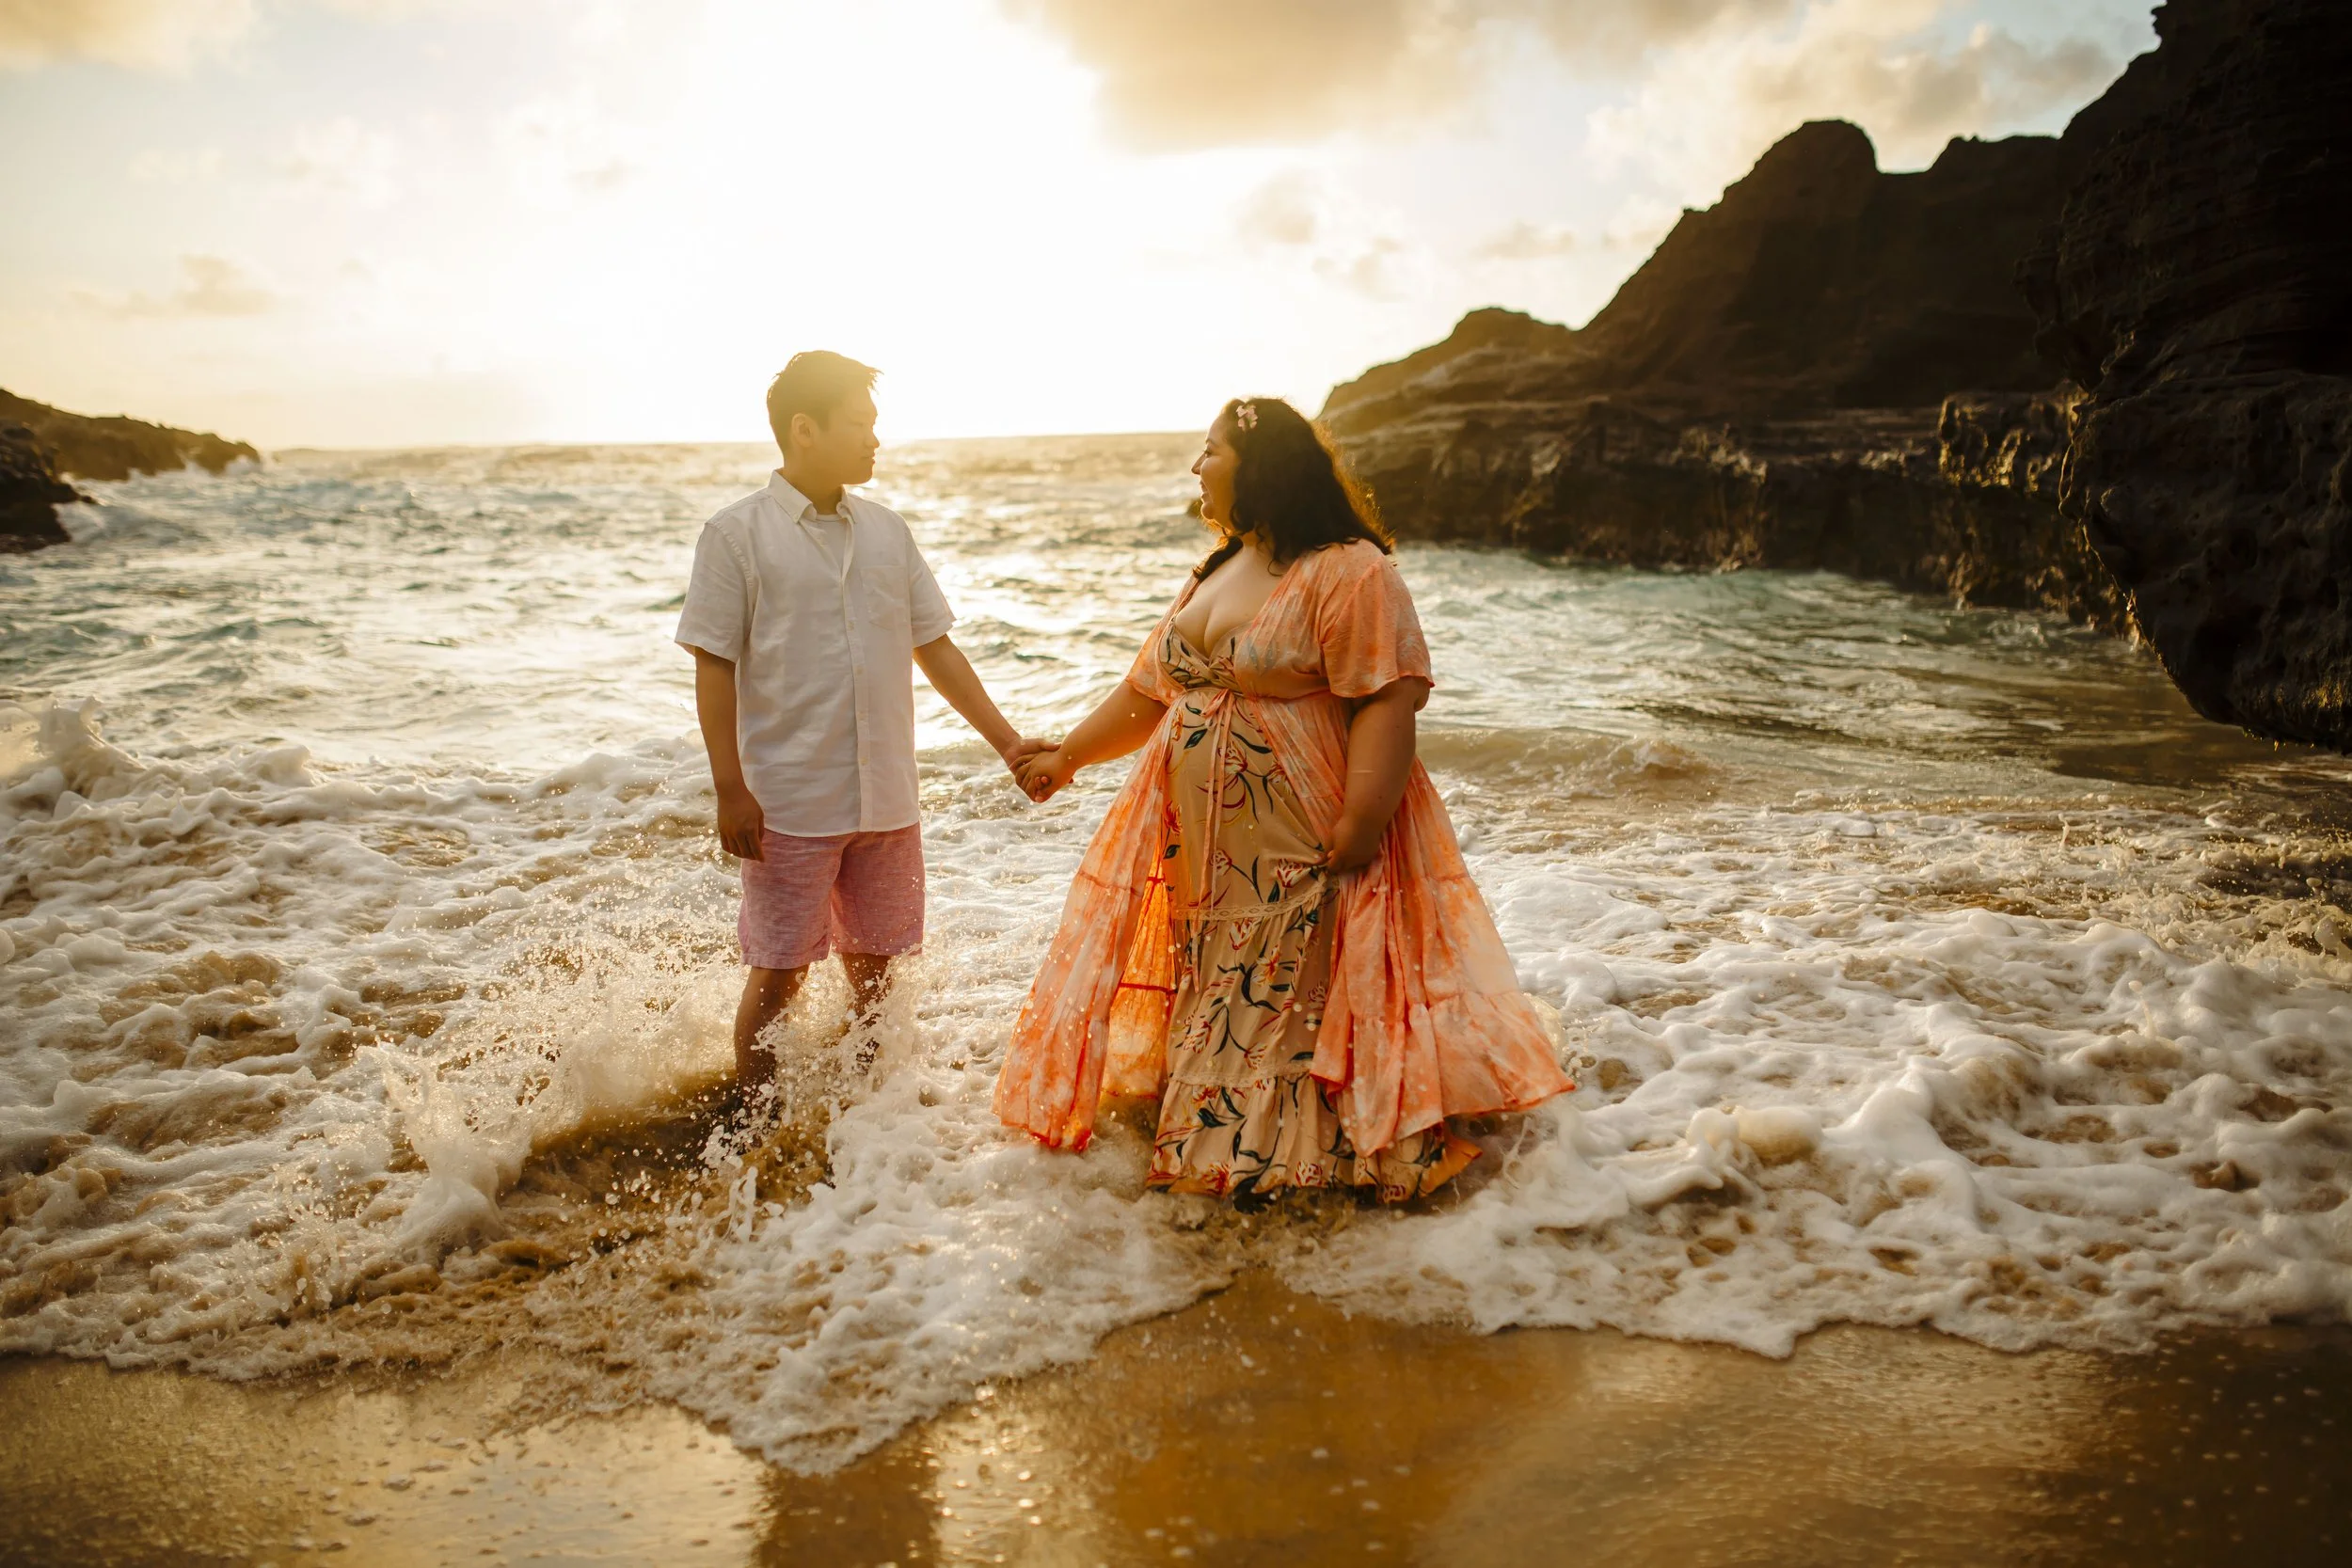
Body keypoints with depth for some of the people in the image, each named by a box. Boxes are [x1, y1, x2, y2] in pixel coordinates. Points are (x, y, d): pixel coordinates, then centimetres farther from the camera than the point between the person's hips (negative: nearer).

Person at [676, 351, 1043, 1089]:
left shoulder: (886, 530, 9)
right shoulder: (737, 533, -5)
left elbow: (936, 649, 12)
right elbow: (714, 667, -7)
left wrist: (1007, 743, 7)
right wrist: (730, 791, -13)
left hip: (886, 801, 5)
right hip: (789, 803, -4)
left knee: (875, 971, 14)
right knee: (777, 975, 4)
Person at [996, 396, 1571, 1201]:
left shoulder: (1347, 572, -13)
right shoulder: (1214, 574, 15)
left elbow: (1387, 699, -20)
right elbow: (1148, 689, 21)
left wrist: (1363, 821, -26)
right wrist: (1069, 756, 22)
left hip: (1305, 854, -8)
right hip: (1203, 848, 8)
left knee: (1297, 999, -1)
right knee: (1216, 997, 13)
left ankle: (1314, 1163, 12)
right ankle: (1220, 1150, 25)